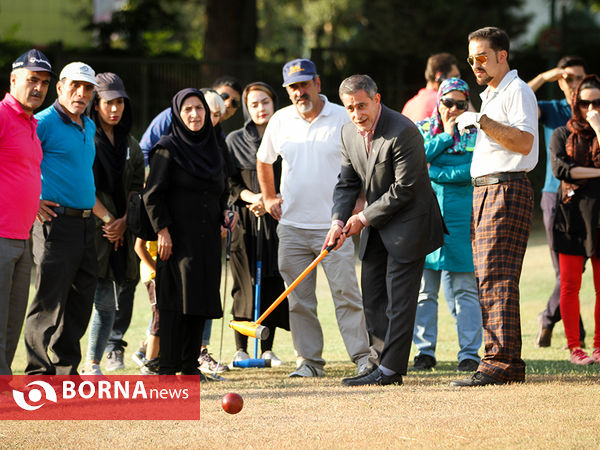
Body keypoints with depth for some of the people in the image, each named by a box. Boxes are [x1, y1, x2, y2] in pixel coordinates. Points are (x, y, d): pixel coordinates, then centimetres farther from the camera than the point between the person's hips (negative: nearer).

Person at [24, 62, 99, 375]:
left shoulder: (89, 127, 16)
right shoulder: (44, 123, -10)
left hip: (86, 225, 8)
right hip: (56, 222, -8)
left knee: (80, 302, 10)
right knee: (50, 302, -6)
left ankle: (66, 369, 18)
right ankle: (40, 373, 0)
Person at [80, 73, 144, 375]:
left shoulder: (130, 145, 17)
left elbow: (136, 187, 12)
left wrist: (124, 221, -4)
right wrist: (108, 218, -12)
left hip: (122, 230, 6)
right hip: (91, 228, -6)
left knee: (115, 301, 2)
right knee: (104, 300, -12)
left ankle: (93, 362, 9)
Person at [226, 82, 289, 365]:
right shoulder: (235, 140, 7)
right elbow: (230, 182, 4)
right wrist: (251, 197, -14)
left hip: (276, 218, 1)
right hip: (245, 221, -1)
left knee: (273, 284, 0)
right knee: (245, 285, -4)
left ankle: (267, 349, 7)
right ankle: (240, 349, 1)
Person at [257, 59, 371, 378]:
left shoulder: (342, 118, -2)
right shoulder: (280, 121, 8)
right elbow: (264, 160, 25)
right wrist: (269, 198, 19)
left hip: (334, 225, -3)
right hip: (292, 227, 4)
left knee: (346, 292, -9)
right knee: (299, 299, 3)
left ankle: (362, 357, -7)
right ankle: (309, 360, 9)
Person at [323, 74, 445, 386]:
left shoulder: (403, 132, -22)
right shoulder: (349, 133, 2)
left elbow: (404, 190, -21)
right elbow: (347, 183, 8)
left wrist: (365, 218, -15)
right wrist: (338, 221, -8)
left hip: (408, 223, -8)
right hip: (376, 226, 8)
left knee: (398, 299, -6)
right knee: (372, 299, 8)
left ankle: (390, 369, -4)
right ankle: (391, 360, 15)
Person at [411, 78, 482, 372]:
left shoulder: (474, 134, 6)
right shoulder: (422, 129, 12)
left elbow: (470, 171, -9)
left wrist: (431, 171, -8)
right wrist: (445, 136, -6)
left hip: (461, 220, -2)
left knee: (464, 290, -2)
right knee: (423, 290, 2)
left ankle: (469, 353, 3)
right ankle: (425, 352, 10)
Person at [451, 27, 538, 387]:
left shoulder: (517, 91, -6)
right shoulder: (490, 96, 23)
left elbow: (524, 141, -19)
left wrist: (481, 121, -21)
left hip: (507, 189, -10)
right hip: (484, 191, 10)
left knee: (496, 276, -15)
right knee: (487, 277, 7)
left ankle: (500, 361, -19)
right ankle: (509, 363, 8)